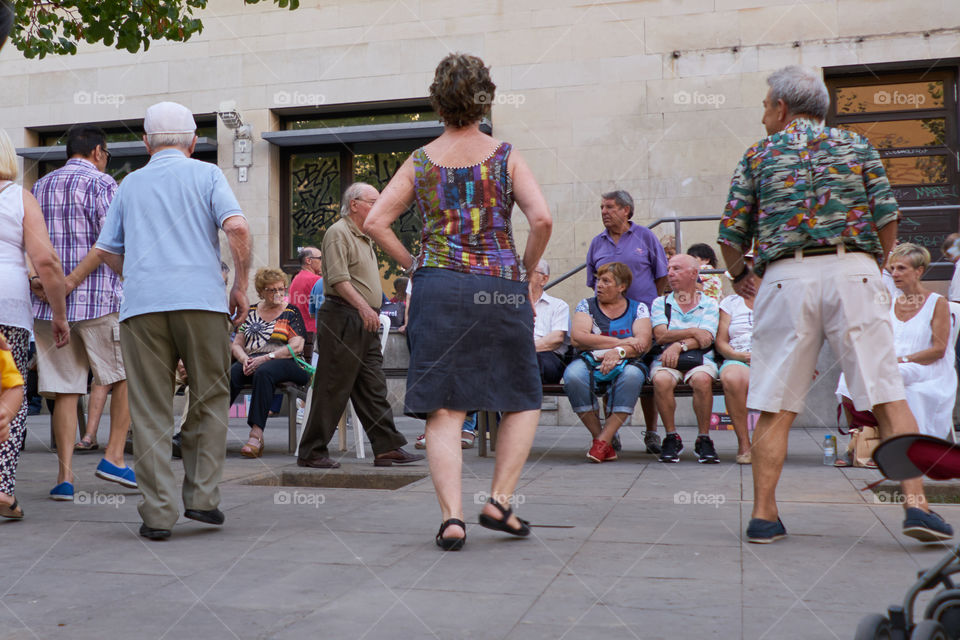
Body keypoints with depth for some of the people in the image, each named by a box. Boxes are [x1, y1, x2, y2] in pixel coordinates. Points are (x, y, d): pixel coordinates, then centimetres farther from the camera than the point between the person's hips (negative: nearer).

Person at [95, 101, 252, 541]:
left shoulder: (131, 183, 18)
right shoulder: (206, 175, 9)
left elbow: (106, 250, 20)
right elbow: (237, 227, -7)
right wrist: (240, 286, 2)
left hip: (141, 306, 2)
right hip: (201, 299, -2)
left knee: (150, 411, 4)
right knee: (210, 399, 11)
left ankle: (158, 512, 2)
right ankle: (201, 497, 8)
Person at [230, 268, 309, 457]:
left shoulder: (291, 311, 10)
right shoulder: (251, 312, 21)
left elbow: (297, 346, -3)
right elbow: (236, 345, 17)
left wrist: (266, 358, -14)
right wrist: (244, 359, -7)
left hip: (285, 362, -3)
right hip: (253, 362, 3)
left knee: (263, 372, -38)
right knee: (231, 373, -31)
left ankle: (256, 433, -46)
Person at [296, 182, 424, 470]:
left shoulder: (364, 238, 22)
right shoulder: (338, 233, -8)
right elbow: (338, 278, -19)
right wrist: (362, 305, -29)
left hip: (366, 324, 10)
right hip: (342, 319, -9)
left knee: (374, 388, 7)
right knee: (333, 389, -5)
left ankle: (387, 448, 8)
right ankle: (312, 453, 2)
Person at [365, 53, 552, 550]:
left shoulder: (420, 162, 7)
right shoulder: (505, 156, 1)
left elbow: (375, 222, 2)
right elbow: (542, 218, -10)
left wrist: (413, 265, 11)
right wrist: (527, 269, 4)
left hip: (438, 286, 2)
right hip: (499, 287, -1)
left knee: (444, 410, 2)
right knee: (524, 402, 14)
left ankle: (452, 516, -6)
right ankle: (499, 501, 6)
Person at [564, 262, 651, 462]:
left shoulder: (638, 308, 14)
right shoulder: (586, 305, 13)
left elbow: (644, 342, -2)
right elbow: (577, 337, -4)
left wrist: (619, 352, -22)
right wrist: (622, 341, -7)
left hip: (625, 363, 0)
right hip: (591, 362, 0)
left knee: (632, 375, -37)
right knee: (573, 375, -34)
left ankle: (603, 440, -31)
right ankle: (599, 436, -22)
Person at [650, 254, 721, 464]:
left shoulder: (709, 304, 12)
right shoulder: (660, 303, 15)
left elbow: (705, 339, -3)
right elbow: (661, 336, 0)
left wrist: (679, 345, -18)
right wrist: (692, 332, -8)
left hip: (700, 359, -1)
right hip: (666, 358, 1)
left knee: (702, 379, -36)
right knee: (661, 380, -34)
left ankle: (703, 439, -19)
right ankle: (671, 437, -17)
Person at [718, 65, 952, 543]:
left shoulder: (758, 155, 12)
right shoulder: (856, 146, 15)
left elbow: (731, 234, 7)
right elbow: (887, 217, 6)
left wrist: (739, 276, 26)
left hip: (787, 277, 0)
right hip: (853, 271, 1)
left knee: (775, 405, 3)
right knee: (887, 394, 2)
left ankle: (764, 514, 3)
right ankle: (916, 502, -6)